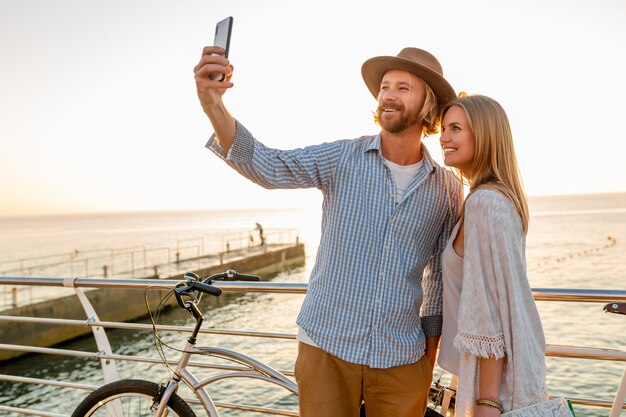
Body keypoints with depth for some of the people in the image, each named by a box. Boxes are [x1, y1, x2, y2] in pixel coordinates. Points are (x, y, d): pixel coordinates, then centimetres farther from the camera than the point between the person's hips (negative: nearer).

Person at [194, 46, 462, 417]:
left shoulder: (448, 188, -1)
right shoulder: (342, 158, -6)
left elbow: (443, 275, 7)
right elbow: (266, 165, -19)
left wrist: (431, 352, 9)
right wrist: (214, 105, -34)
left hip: (402, 361, 2)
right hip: (326, 349, -1)